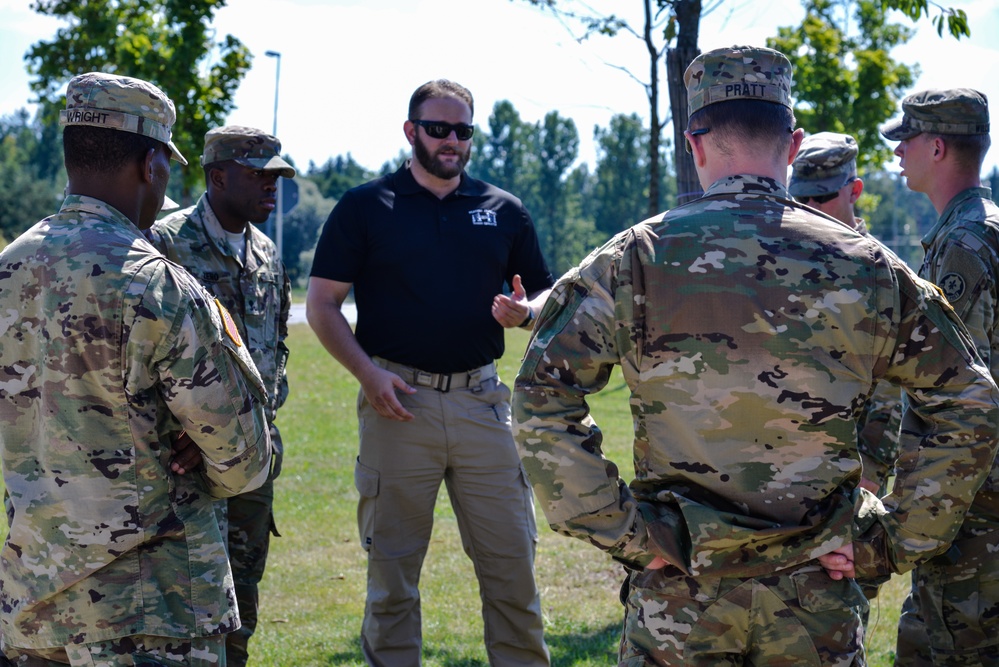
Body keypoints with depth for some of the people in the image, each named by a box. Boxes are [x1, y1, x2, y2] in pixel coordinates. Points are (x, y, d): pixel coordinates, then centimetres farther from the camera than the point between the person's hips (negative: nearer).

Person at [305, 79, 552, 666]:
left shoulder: (504, 211, 12)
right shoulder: (365, 207, 4)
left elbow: (547, 295, 18)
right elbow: (322, 303, 2)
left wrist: (525, 312, -6)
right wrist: (367, 371, -11)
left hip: (483, 402, 2)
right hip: (398, 401, -2)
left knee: (513, 562, 2)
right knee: (392, 569, 5)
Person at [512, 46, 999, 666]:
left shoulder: (635, 260, -5)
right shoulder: (865, 267, -1)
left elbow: (541, 401, -11)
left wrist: (617, 527, -6)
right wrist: (896, 539, 5)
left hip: (678, 596, -1)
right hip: (818, 593, 1)